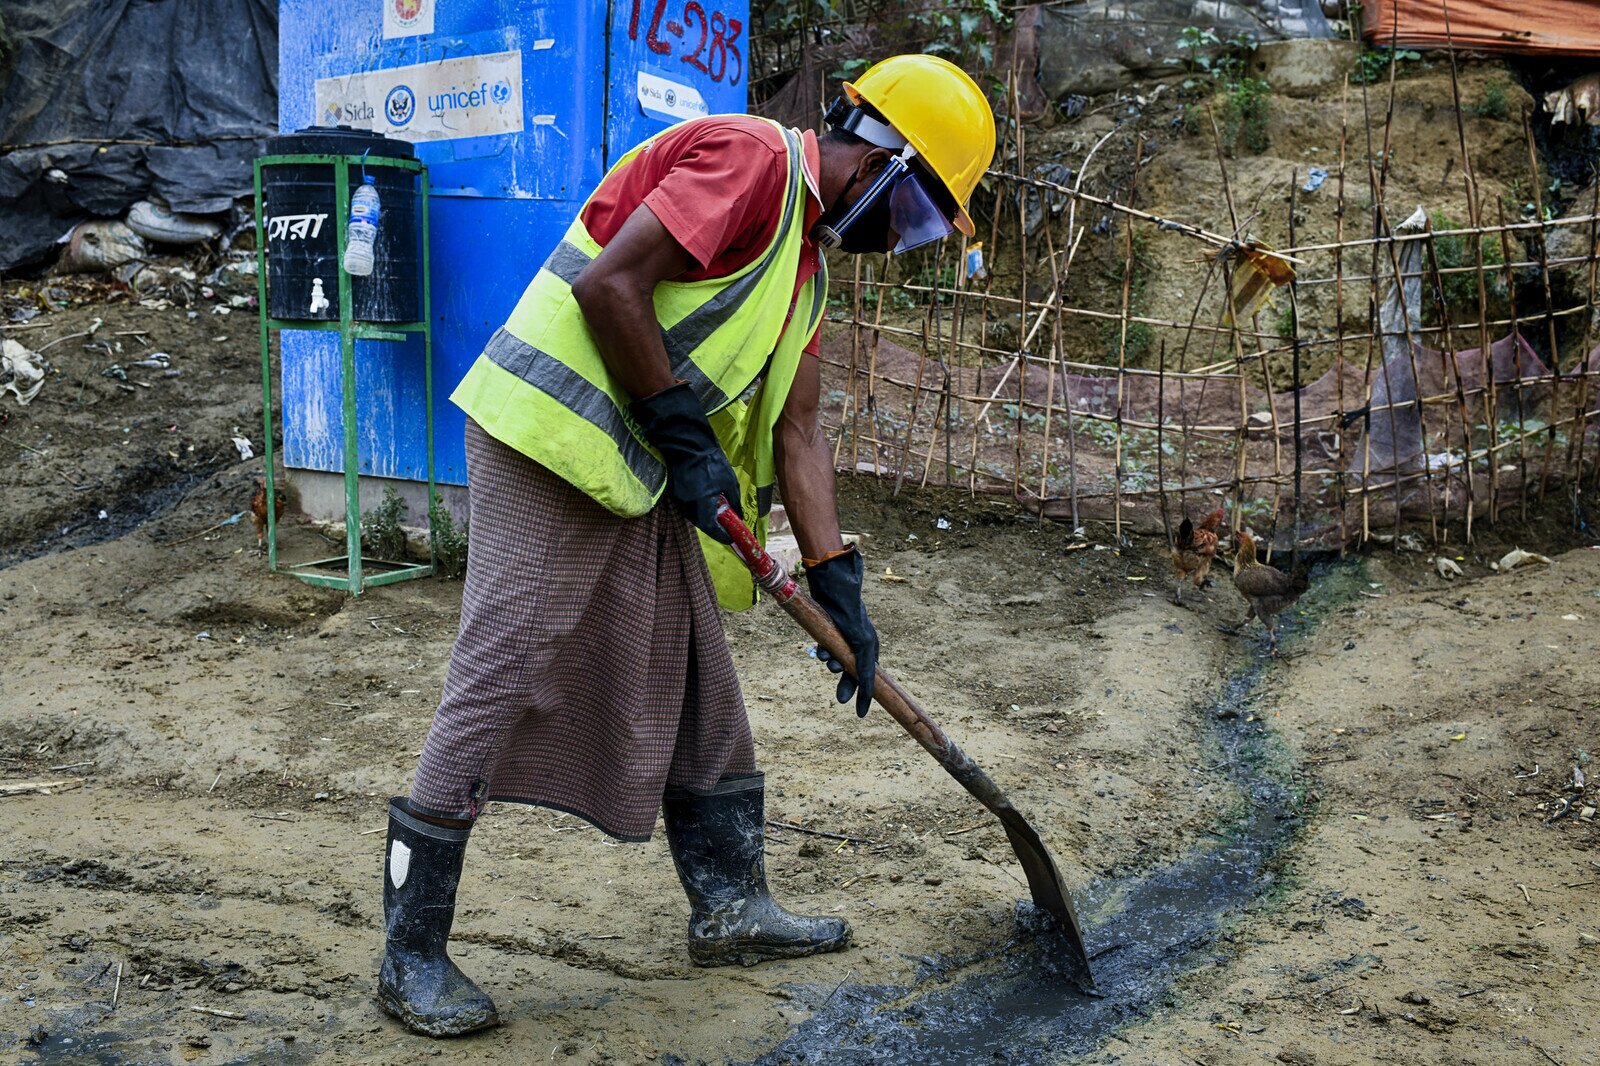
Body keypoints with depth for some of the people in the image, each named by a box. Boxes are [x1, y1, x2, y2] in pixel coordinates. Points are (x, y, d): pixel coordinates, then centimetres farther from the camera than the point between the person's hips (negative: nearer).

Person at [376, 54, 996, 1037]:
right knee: (500, 684, -7)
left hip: (642, 476, 10)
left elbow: (795, 432, 17)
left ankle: (730, 907, 29)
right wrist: (685, 434, -15)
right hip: (553, 443, -10)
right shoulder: (752, 157, -12)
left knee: (695, 680, 15)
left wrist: (837, 583, 10)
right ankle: (413, 956, 4)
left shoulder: (809, 257, 18)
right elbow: (610, 286, -22)